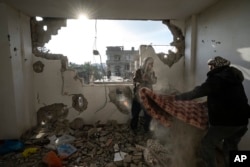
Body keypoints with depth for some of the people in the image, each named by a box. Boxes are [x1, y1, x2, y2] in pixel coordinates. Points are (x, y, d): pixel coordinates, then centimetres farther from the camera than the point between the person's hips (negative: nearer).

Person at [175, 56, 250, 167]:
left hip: (225, 121, -8)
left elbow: (197, 92, -11)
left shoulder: (215, 79, -12)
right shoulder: (234, 77, 11)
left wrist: (178, 97, -1)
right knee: (230, 147, 25)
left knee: (207, 146, 6)